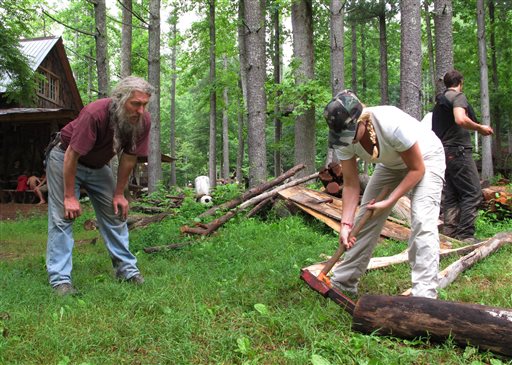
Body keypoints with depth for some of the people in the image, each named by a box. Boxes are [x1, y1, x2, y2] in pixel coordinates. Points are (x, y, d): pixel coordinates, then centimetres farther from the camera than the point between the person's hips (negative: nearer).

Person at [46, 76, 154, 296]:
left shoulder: (143, 121, -20)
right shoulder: (95, 113, -36)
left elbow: (129, 158, -7)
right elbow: (72, 156, -28)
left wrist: (119, 194, -3)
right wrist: (70, 197, -23)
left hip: (98, 166, 5)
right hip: (65, 160, -5)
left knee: (116, 213, 4)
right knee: (62, 218, -10)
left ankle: (127, 269, 13)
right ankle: (60, 279, -6)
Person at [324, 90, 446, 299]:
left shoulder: (393, 124, -40)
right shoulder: (343, 139, -24)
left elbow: (417, 169, -26)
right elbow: (351, 184, -17)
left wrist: (389, 202, -28)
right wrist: (346, 223, -26)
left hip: (425, 158, -5)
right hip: (391, 163, 5)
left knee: (422, 222, -23)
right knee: (364, 218, 3)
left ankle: (424, 296, -21)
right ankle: (343, 282, 15)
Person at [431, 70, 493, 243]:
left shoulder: (439, 101, 20)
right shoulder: (458, 96, -6)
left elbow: (436, 129, 26)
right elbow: (460, 119, -25)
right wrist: (480, 128, -13)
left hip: (444, 152, 9)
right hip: (458, 150, -9)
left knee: (451, 195, 9)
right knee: (473, 193, -7)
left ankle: (450, 232, 7)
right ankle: (465, 234, -11)